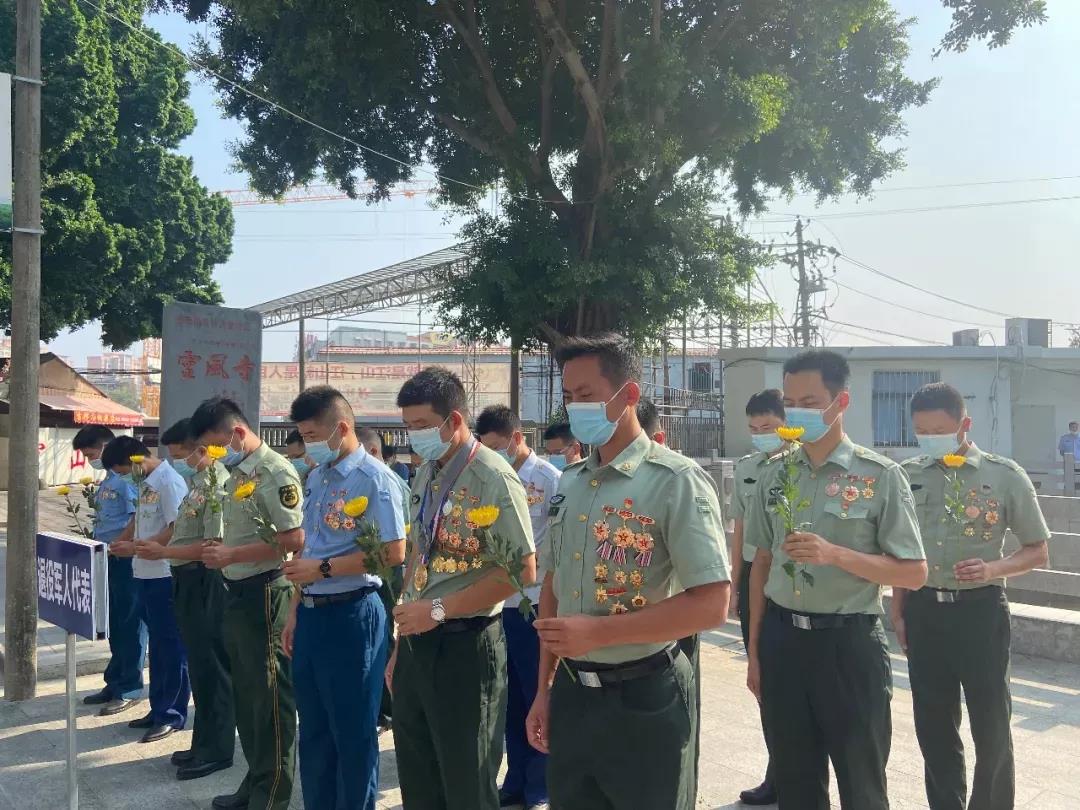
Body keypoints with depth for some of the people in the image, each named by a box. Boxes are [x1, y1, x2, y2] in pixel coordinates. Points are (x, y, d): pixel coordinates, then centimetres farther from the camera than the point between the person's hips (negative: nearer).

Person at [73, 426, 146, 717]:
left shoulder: (127, 476, -15)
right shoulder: (108, 479, 15)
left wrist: (115, 546, -20)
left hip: (126, 560, -10)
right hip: (108, 561, 10)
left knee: (129, 624, -1)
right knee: (114, 625, 16)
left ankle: (130, 688, 8)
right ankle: (115, 682, 26)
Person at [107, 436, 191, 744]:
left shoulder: (169, 481, -15)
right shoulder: (145, 483, 13)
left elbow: (177, 528, -20)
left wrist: (148, 546, -13)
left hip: (165, 575, -9)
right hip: (146, 573, 10)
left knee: (171, 645, 0)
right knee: (157, 645, 16)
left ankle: (172, 714, 7)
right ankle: (159, 708, 26)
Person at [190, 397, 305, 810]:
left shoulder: (274, 472, -16)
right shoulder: (237, 474, 13)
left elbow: (294, 539, -21)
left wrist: (232, 554, -19)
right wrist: (220, 551, 6)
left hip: (265, 593, -10)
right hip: (237, 592, 10)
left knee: (269, 696, 1)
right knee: (245, 693, 18)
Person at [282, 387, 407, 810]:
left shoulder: (373, 478, -13)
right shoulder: (317, 477, 11)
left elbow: (392, 552, -19)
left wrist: (324, 568, -15)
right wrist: (295, 611, 13)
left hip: (351, 614, -8)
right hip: (312, 613, 8)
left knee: (352, 733, 6)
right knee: (313, 729, 17)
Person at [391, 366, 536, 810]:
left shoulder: (494, 479, -16)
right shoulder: (425, 475, 8)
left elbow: (521, 570, -19)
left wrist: (439, 609, -18)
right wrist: (401, 645, 13)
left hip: (464, 646, -7)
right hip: (417, 642, 8)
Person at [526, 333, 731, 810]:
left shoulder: (677, 482, -14)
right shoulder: (569, 485, 7)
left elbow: (711, 605, -19)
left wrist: (597, 632, -20)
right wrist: (544, 689, 10)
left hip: (643, 700, -6)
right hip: (571, 693, 6)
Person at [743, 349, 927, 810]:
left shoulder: (879, 477, -9)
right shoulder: (775, 475, 4)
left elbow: (914, 573, -8)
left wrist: (834, 553, -22)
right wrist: (755, 651, 11)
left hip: (849, 643, -4)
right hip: (782, 639, 4)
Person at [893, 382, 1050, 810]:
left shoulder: (1005, 476, -7)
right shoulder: (907, 476, 1)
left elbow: (1038, 550, 0)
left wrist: (993, 569, -18)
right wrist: (898, 612, 8)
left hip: (980, 610, -3)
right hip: (923, 610, 3)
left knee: (991, 726, 7)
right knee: (933, 726, 13)